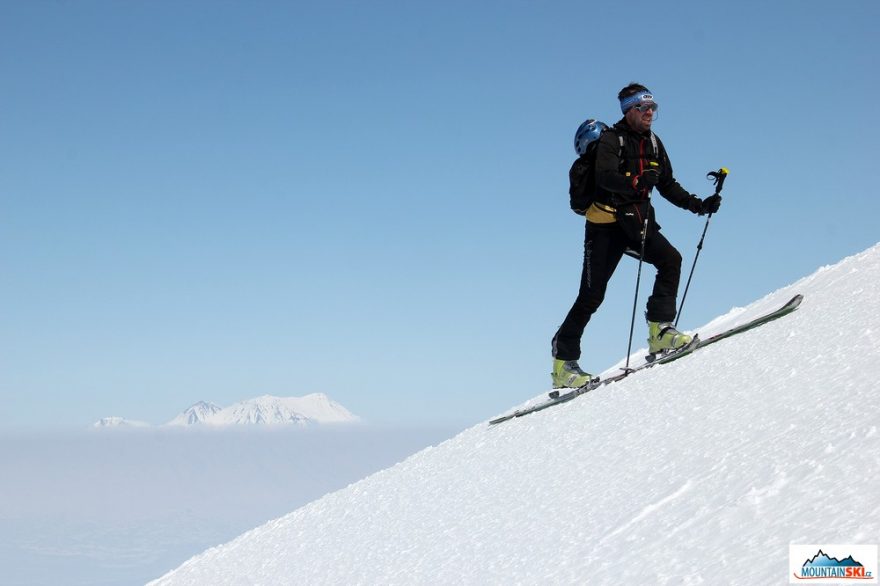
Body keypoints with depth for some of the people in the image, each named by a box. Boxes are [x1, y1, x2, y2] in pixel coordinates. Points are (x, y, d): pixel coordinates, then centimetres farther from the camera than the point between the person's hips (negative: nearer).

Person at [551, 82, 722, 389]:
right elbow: (604, 177, -27)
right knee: (592, 295, -5)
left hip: (638, 222, 6)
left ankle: (659, 331, -16)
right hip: (606, 224, -6)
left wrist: (698, 205, 5)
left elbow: (668, 186, 17)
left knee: (671, 259, -19)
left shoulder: (653, 143, 11)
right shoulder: (611, 140, -9)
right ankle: (563, 361, 4)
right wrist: (636, 182, -45)